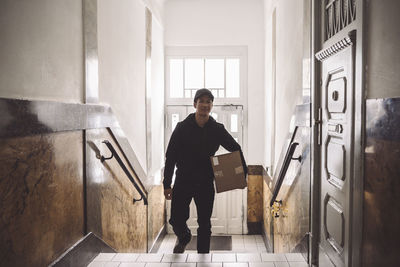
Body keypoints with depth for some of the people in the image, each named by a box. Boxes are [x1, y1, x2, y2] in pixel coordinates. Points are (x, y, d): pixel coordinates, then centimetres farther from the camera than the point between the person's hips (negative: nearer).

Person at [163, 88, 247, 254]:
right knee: (176, 220, 3)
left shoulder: (217, 129, -1)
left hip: (206, 183, 1)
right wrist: (167, 184, -6)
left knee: (205, 224, 7)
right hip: (183, 181, -1)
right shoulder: (182, 127, -5)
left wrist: (243, 174, 3)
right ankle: (184, 237, 37)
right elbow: (170, 157, -4)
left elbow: (236, 149, 10)